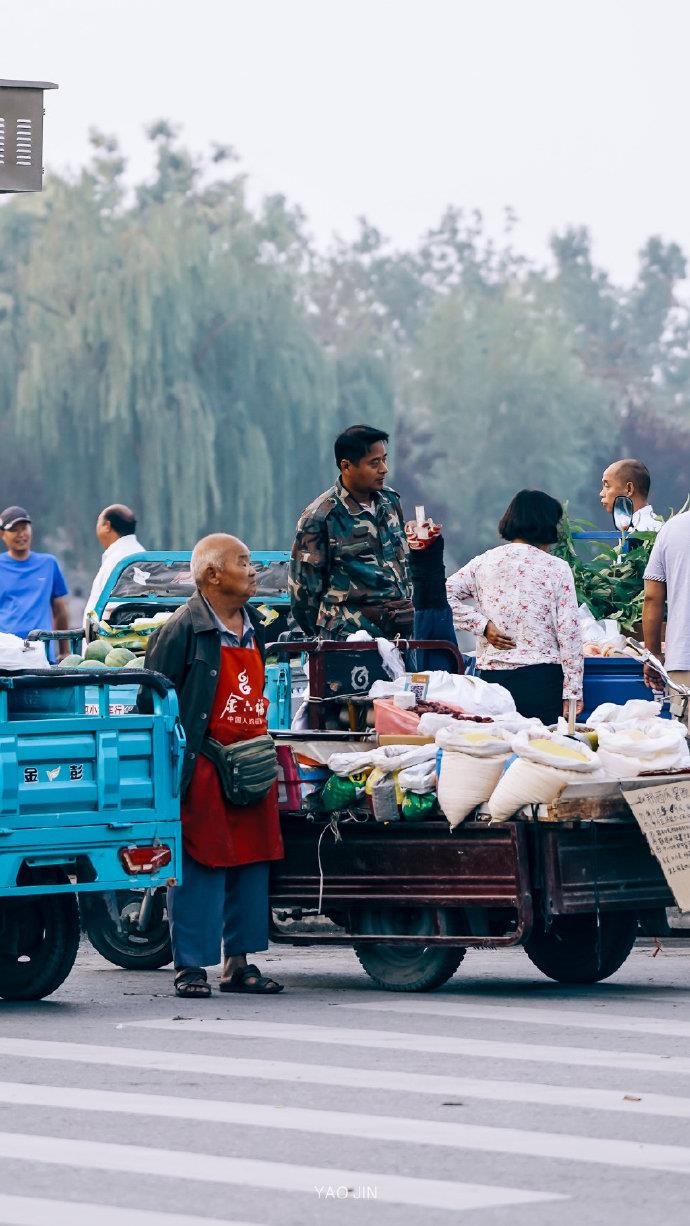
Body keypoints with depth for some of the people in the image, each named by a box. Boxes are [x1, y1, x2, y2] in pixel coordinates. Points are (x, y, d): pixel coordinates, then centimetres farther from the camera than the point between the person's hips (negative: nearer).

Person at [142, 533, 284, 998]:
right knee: (201, 867, -6)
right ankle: (191, 967, 0)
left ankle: (239, 964, 16)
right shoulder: (185, 629, -10)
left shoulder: (253, 627, 14)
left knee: (252, 863, 8)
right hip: (202, 769, -7)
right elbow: (151, 699, -11)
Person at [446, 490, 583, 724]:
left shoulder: (484, 563, 7)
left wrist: (482, 625, 2)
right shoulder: (557, 569, -1)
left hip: (492, 675, 3)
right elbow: (569, 633, -4)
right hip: (543, 677, -3)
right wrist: (573, 692, -1)